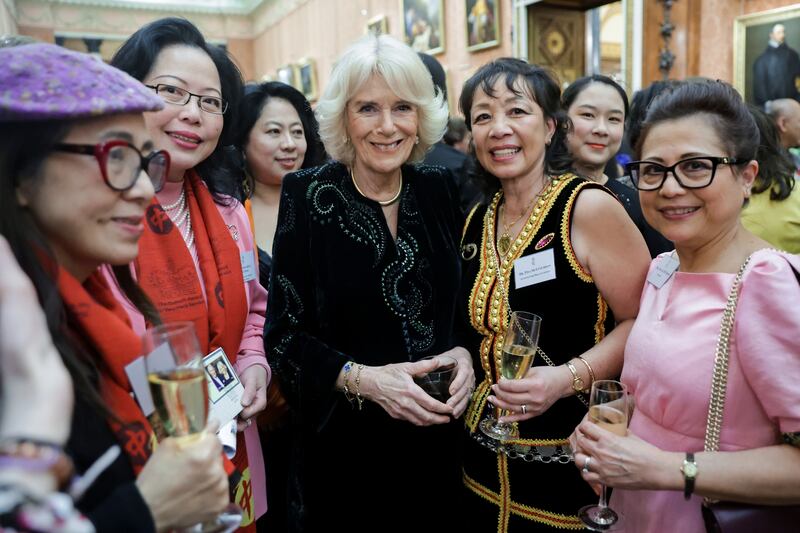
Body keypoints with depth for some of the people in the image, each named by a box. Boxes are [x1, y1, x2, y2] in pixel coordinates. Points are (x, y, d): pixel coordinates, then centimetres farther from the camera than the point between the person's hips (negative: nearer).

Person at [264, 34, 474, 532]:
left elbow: (460, 300, 8)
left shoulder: (438, 189, -2)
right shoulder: (308, 195, -12)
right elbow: (284, 332, -10)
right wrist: (362, 379, -23)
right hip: (342, 441, -3)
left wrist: (463, 353, -11)